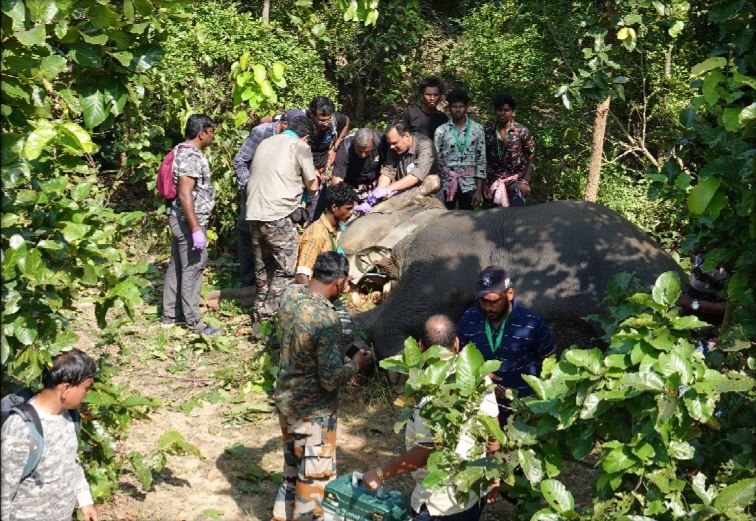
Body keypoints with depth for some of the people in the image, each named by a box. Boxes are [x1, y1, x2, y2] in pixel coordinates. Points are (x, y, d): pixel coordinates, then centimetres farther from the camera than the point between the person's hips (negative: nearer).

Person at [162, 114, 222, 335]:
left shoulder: (181, 151, 13)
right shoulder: (191, 157, -19)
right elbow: (185, 195, -25)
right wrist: (196, 229, -26)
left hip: (179, 219, 11)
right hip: (188, 220, -11)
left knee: (177, 267, 15)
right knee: (192, 269, -5)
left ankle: (171, 315, 23)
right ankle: (194, 322, 0)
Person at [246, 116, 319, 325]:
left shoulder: (264, 143, 18)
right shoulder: (300, 147, -1)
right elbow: (312, 187, 2)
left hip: (254, 214, 7)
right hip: (279, 216, -7)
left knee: (262, 269, 17)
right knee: (285, 271, 0)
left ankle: (260, 318, 23)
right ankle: (272, 320, -5)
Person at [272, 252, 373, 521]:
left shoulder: (290, 293, -8)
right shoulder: (327, 320, -30)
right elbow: (332, 379, -26)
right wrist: (355, 363, -8)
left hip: (286, 398, 8)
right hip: (313, 411, -8)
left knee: (293, 465, 26)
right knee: (314, 478, 10)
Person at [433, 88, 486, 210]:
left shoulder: (477, 129, 2)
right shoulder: (441, 131, 2)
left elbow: (481, 160, 2)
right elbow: (436, 161, 4)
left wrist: (479, 189, -3)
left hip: (469, 184, 0)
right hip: (446, 184, 0)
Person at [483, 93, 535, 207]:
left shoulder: (522, 131, -2)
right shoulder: (487, 132, 3)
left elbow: (531, 158, 0)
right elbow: (482, 158, 7)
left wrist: (525, 181, -9)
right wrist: (483, 183, 1)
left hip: (516, 180, -2)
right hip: (493, 182, 2)